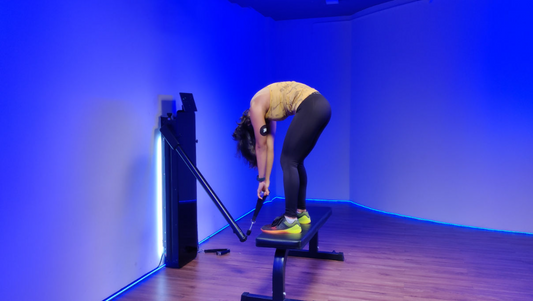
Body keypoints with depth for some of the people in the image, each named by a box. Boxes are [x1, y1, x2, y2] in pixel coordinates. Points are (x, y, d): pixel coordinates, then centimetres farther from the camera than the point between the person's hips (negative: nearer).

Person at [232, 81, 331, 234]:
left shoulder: (256, 106, 1)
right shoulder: (267, 110, 24)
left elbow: (261, 146, 3)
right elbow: (269, 147, 21)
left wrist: (262, 179, 9)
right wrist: (266, 180, 20)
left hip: (310, 107, -9)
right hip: (322, 105, 9)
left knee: (288, 161, -5)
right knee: (295, 162, 16)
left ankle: (290, 221, -7)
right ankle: (301, 213, 25)